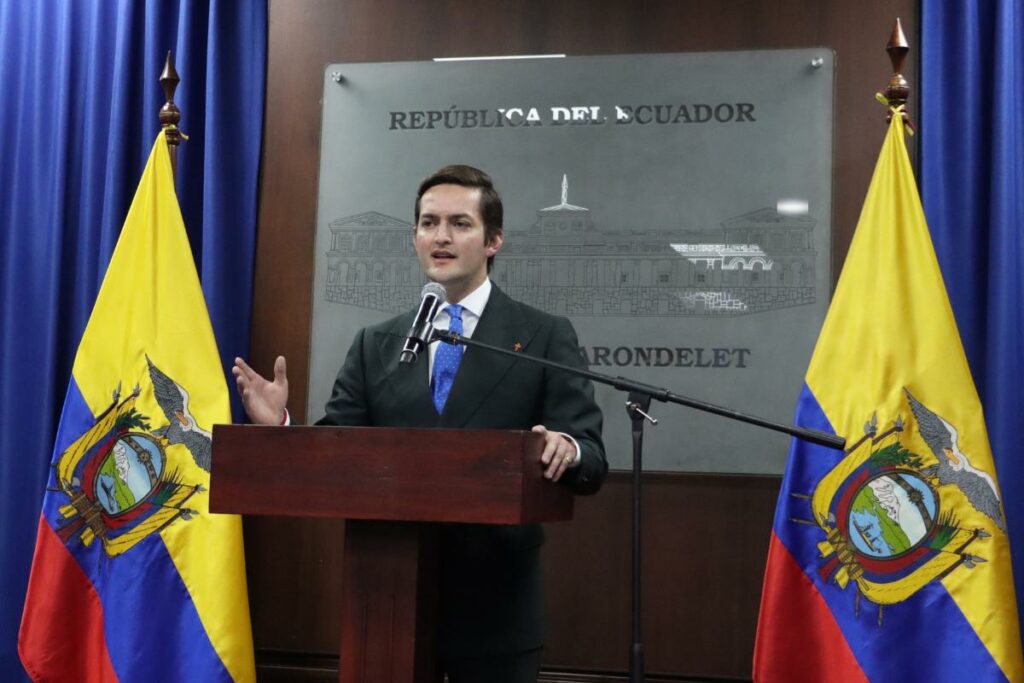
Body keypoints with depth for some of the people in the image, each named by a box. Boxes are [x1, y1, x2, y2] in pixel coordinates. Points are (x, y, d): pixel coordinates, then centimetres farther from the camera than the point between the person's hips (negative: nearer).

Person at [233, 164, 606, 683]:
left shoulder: (546, 338, -1)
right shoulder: (375, 345, 9)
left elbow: (591, 462, -8)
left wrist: (566, 449, -30)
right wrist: (280, 425, -15)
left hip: (496, 604, -2)